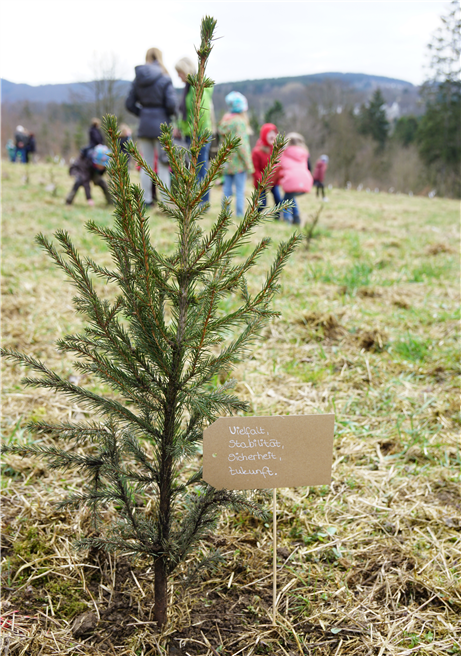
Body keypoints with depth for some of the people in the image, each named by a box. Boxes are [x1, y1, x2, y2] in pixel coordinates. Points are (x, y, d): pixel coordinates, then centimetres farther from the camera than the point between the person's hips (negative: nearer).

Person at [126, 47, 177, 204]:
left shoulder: (138, 79, 4)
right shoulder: (164, 79, -9)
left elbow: (129, 104, 5)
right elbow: (171, 104, -16)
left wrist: (142, 113, 15)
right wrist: (172, 114, 4)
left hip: (144, 126, 4)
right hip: (161, 125, -4)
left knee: (146, 164, 11)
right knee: (163, 165, 1)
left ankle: (146, 199, 13)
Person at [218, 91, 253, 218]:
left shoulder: (225, 120, 9)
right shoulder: (239, 122, -15)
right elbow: (241, 145, -18)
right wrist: (248, 164, -13)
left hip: (227, 162, 7)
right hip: (238, 162, -7)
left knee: (227, 189, 11)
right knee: (240, 191, -1)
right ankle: (240, 214, 1)